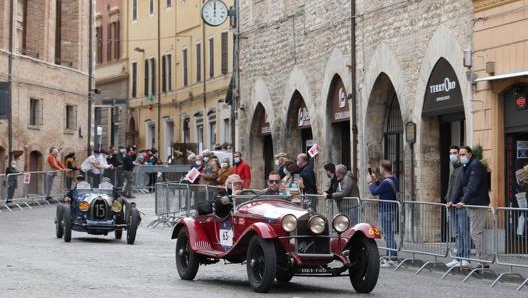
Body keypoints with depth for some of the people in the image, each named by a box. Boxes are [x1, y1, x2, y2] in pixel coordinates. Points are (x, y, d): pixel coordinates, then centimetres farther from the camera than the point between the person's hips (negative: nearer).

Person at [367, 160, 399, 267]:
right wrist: (375, 181, 18)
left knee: (389, 235, -6)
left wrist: (370, 182, 3)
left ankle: (393, 260, -4)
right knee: (387, 234, 18)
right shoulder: (394, 179, 9)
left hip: (386, 211, -10)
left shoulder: (386, 182, -21)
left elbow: (374, 192, -12)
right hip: (392, 210, 10)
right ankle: (388, 257, 26)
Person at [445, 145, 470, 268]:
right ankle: (458, 258, 13)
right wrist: (448, 198, 13)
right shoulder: (452, 168, 19)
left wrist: (453, 200, -20)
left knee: (464, 232, -7)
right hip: (452, 205, 9)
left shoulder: (464, 168, -9)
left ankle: (465, 259, -6)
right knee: (456, 233, 10)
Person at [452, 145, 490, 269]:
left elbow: (472, 186, -23)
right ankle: (483, 262, 14)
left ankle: (483, 262, -9)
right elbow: (461, 185, 21)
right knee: (476, 233, 10)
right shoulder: (466, 167, 18)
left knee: (475, 232, -11)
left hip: (478, 204, -10)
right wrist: (452, 200, 12)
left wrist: (463, 201, -29)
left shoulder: (475, 165, -13)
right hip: (472, 204, 10)